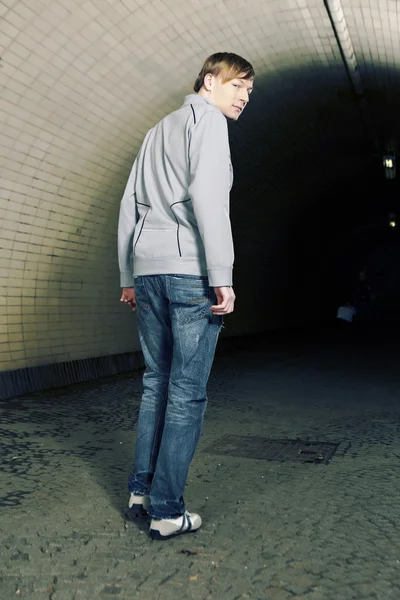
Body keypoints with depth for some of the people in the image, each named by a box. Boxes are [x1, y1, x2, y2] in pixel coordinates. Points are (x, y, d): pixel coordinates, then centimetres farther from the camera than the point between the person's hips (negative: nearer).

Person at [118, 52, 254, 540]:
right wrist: (222, 276, -17)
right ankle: (167, 510, 2)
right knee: (187, 392, -4)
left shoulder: (156, 131, 27)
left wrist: (128, 276, 22)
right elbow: (207, 194, -14)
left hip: (146, 268, 8)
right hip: (188, 269, -8)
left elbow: (129, 205, 22)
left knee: (156, 383, 13)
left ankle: (141, 490, 18)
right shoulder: (207, 119, 3)